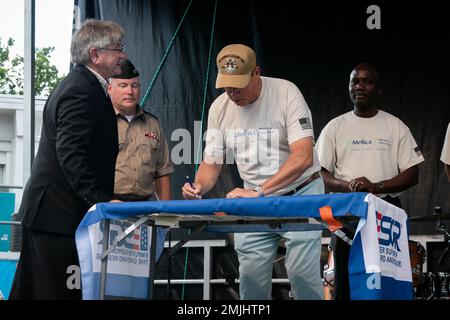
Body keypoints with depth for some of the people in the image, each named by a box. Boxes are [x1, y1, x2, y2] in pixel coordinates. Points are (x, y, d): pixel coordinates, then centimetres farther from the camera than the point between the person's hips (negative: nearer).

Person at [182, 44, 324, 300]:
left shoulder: (286, 93, -17)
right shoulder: (219, 108, -1)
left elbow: (303, 157, -26)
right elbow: (211, 163, 7)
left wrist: (258, 192, -33)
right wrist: (198, 187, -16)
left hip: (300, 194, -5)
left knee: (302, 273, -11)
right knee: (250, 276, 3)